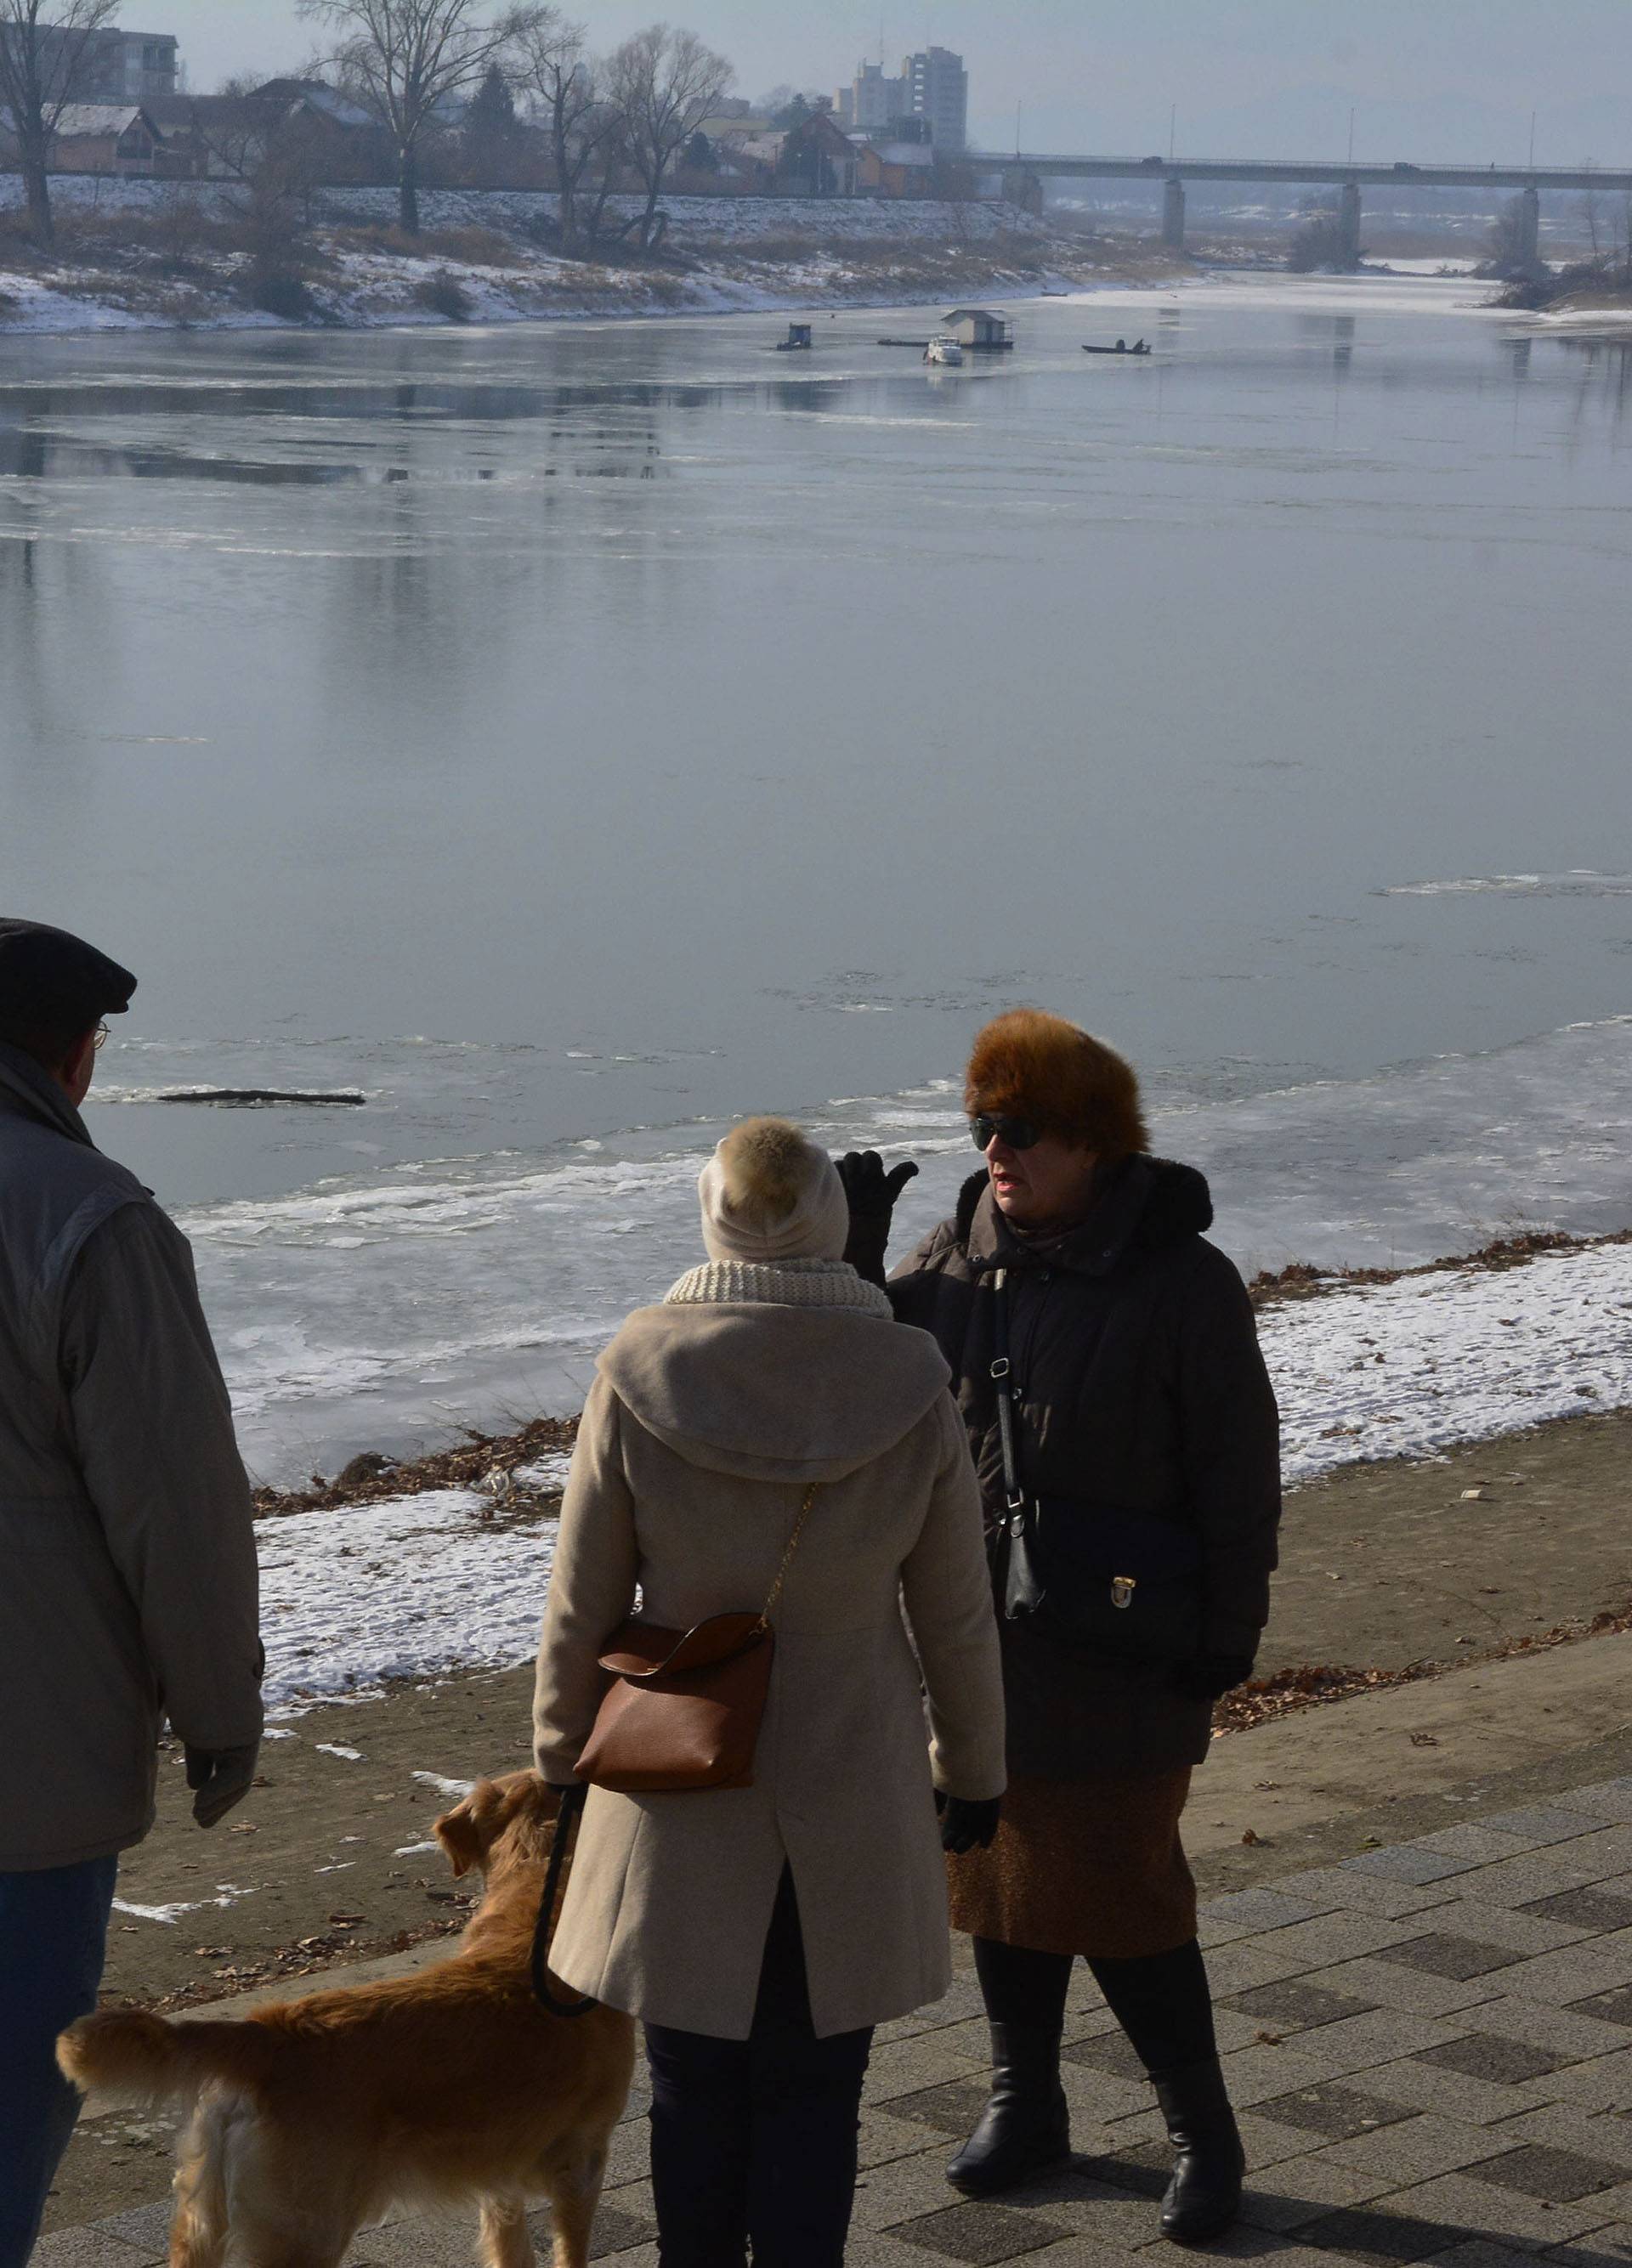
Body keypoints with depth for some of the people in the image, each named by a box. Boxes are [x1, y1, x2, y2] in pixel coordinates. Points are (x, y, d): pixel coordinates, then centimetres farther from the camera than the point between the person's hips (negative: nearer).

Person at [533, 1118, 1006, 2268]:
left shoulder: (638, 1379, -13)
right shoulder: (911, 1392, -12)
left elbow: (581, 1609, -6)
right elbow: (957, 1619, -2)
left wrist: (564, 1756, 10)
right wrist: (972, 1773, 13)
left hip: (681, 1801, 0)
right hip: (855, 1805, 0)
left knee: (696, 2090, 13)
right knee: (813, 2097, 11)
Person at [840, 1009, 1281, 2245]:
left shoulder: (1181, 1282, -12)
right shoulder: (952, 1261, 2)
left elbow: (1238, 1479, -9)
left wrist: (1228, 1636, -10)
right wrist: (851, 1263, -7)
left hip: (1116, 1661, -5)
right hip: (983, 1640, 5)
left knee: (1121, 1893, -2)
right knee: (999, 1875, 15)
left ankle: (1205, 2133, 14)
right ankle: (1025, 2101, 32)